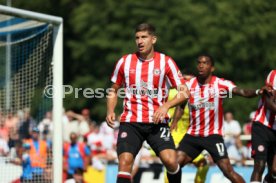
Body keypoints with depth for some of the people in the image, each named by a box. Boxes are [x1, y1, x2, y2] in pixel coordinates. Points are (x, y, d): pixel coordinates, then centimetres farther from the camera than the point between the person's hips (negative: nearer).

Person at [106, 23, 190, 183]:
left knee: (170, 160, -18)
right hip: (130, 122, 1)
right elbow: (114, 90, 19)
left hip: (157, 122, -1)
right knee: (125, 162, -16)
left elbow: (185, 92, 0)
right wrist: (110, 111, 2)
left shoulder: (166, 62, 0)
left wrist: (166, 106, -16)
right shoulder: (125, 61, 6)